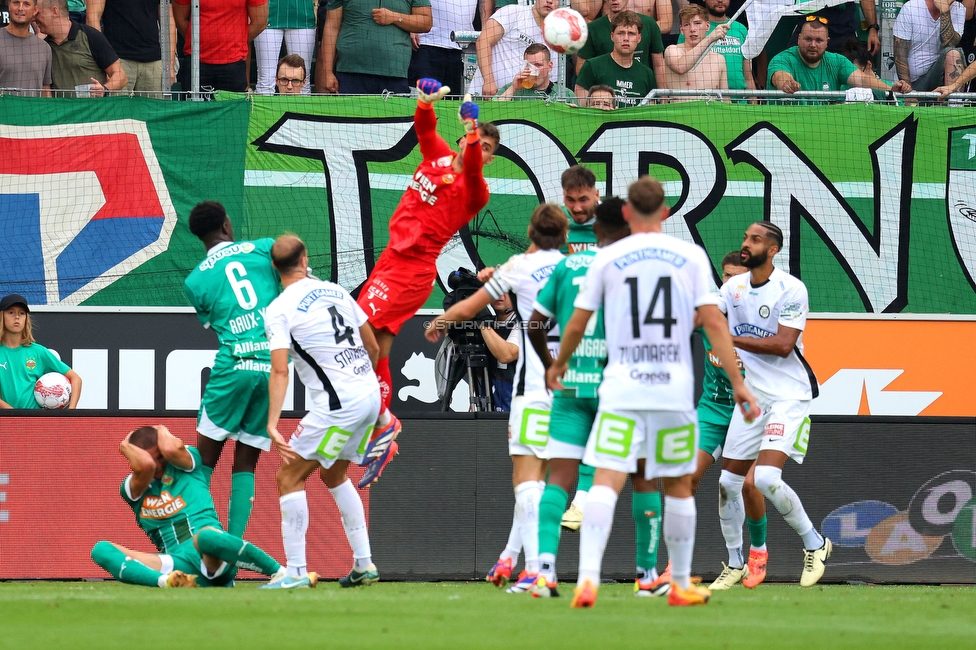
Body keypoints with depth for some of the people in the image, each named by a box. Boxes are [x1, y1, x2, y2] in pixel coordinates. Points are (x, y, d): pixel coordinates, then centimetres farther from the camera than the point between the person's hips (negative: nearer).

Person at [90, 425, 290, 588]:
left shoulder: (188, 464, 10)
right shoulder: (131, 488, 12)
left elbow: (171, 449, -13)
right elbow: (145, 465, -11)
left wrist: (162, 431, 9)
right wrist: (126, 446, 9)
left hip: (212, 560, -3)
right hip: (177, 564, 3)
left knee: (206, 536, -41)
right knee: (101, 549, -16)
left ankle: (280, 573, -26)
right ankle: (166, 580, -41)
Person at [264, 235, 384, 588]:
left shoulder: (279, 310, -8)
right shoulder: (335, 291, 12)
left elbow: (280, 371, -17)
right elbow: (373, 347, 18)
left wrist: (272, 424, -21)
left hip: (337, 405, -7)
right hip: (371, 397, 7)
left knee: (289, 477, 0)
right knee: (334, 475, 25)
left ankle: (296, 570, -7)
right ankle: (364, 565, 22)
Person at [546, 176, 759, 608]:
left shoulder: (607, 259, 3)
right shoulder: (691, 256, 3)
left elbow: (577, 325, 8)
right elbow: (712, 321, -2)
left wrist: (558, 365, 27)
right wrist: (737, 381, -1)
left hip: (621, 390, -1)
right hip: (675, 390, 1)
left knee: (605, 483, -8)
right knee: (679, 487, 14)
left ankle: (588, 577, -25)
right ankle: (681, 586, 21)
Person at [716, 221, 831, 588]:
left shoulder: (791, 290, -13)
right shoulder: (734, 287, 8)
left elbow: (783, 344, -20)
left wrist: (731, 339, -22)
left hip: (788, 395, -7)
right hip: (751, 395, 7)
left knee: (766, 478, -22)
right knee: (729, 482, 5)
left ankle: (814, 544, -3)